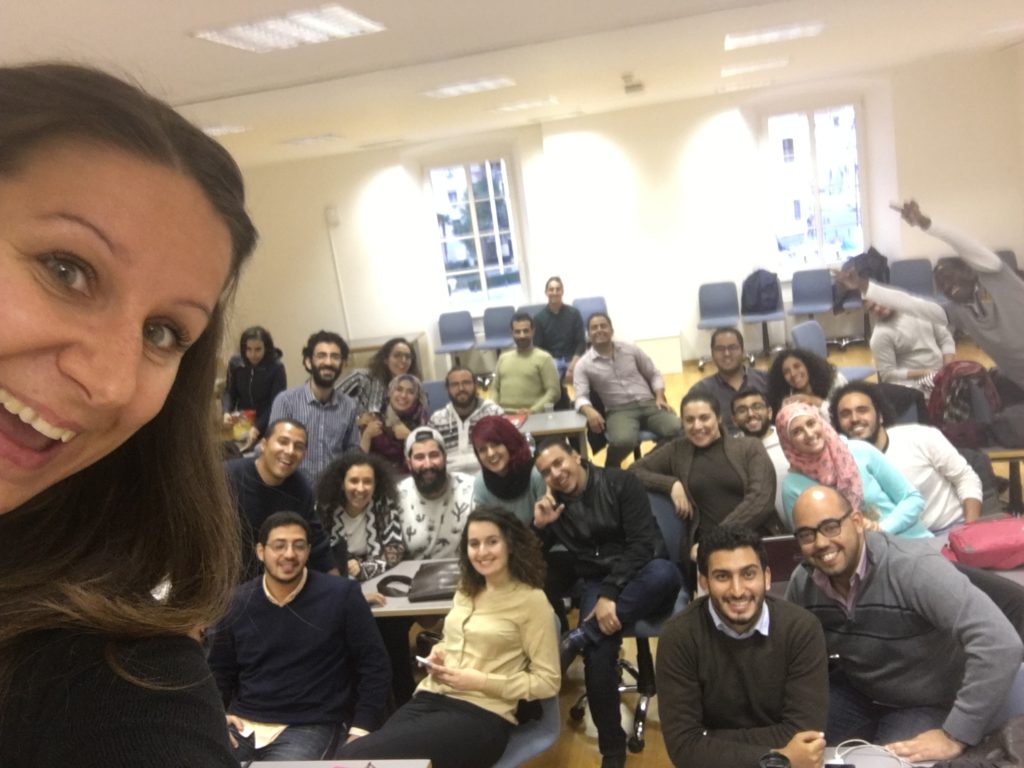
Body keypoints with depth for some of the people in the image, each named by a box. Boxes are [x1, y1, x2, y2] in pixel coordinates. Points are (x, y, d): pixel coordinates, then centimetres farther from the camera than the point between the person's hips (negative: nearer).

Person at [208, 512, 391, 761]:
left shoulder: (341, 595, -5)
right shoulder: (237, 602, 6)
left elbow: (374, 667, -2)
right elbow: (218, 669, 20)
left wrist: (360, 732, -9)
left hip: (311, 727, -3)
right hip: (243, 725, 4)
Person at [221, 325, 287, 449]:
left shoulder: (276, 367, -16)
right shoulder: (235, 362, -4)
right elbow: (229, 392, 2)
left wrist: (258, 427, -28)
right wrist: (227, 412, -18)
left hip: (267, 427, -3)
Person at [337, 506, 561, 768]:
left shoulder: (530, 600, -4)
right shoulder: (466, 590, 16)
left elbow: (548, 681, -4)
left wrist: (482, 681, -12)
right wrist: (438, 653, 6)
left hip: (482, 714, -6)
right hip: (431, 698, 6)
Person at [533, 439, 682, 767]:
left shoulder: (621, 483, -5)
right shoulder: (552, 503, 8)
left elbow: (642, 543, -13)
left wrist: (610, 594, -22)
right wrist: (540, 526, -12)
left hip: (640, 580, -1)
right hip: (596, 584, 2)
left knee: (665, 573, -38)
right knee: (598, 652, -29)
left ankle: (576, 639, -33)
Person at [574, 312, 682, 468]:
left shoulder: (631, 350, 13)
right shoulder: (584, 365, 4)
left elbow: (654, 374, 18)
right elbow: (581, 397, -6)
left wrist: (660, 398, 0)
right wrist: (589, 410, -30)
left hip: (648, 404, 3)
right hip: (619, 410, -3)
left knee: (678, 431, -28)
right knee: (623, 441, -38)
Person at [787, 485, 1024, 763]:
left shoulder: (913, 567, -31)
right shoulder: (802, 582, -12)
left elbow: (1001, 645, -38)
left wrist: (954, 736, -33)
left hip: (926, 705, -3)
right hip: (855, 692, 4)